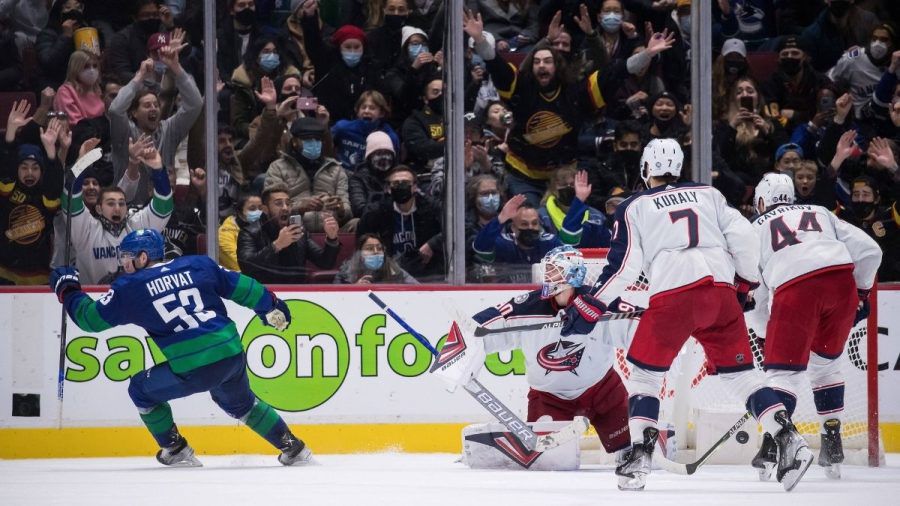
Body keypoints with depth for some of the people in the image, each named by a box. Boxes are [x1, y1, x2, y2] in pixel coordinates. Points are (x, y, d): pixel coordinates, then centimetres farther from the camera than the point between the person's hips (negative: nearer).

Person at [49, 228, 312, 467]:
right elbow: (240, 286, 13)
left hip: (192, 370, -5)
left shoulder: (130, 288, 3)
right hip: (233, 356, 5)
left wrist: (68, 290, 28)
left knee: (141, 390, 20)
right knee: (241, 403, 33)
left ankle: (176, 451, 23)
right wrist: (271, 307, 28)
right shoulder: (198, 265, 12)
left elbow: (91, 318, 11)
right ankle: (293, 448, 31)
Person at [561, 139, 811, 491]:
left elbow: (623, 266, 6)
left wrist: (586, 310, 13)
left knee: (644, 370, 12)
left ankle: (640, 455, 1)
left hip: (672, 294, -3)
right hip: (721, 289, 3)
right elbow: (743, 238, 13)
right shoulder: (708, 194, 22)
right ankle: (788, 440, -5)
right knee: (739, 371, 11)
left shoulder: (633, 207, 13)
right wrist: (745, 283, 27)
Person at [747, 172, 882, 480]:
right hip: (841, 280, 3)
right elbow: (869, 250, 20)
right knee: (825, 364, 22)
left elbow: (760, 292, 23)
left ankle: (773, 443, -14)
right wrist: (861, 293, 32)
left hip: (793, 287, -3)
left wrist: (771, 326, 34)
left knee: (782, 369, 4)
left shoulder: (757, 228, 25)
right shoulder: (821, 214, 30)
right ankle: (832, 444, 19)